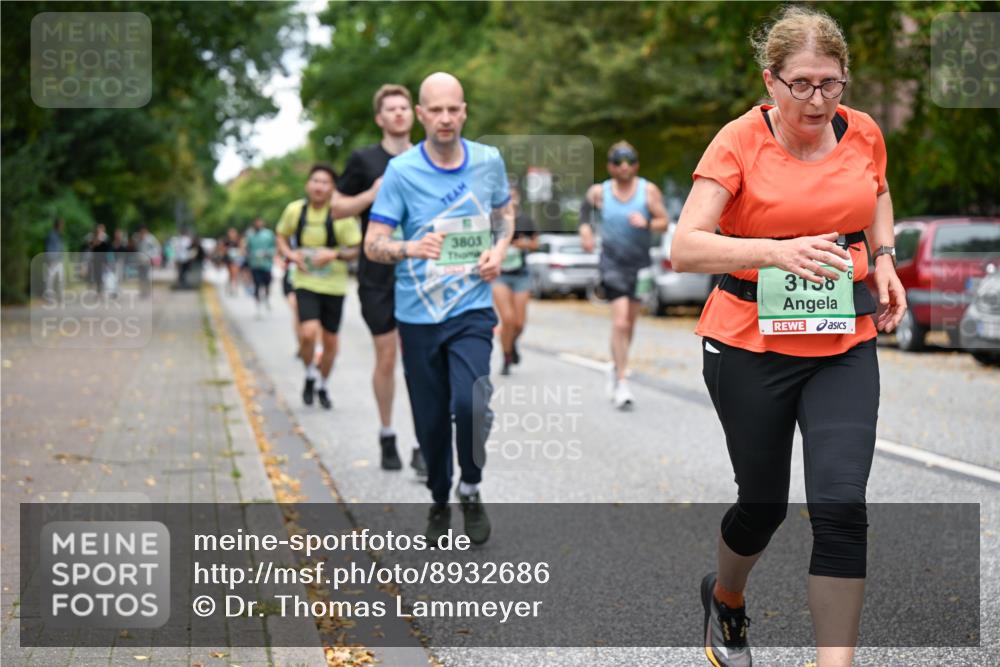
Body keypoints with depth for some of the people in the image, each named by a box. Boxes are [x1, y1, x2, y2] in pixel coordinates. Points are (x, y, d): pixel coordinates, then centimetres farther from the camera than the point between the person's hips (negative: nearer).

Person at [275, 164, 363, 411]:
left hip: (333, 285, 0)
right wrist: (290, 254, -6)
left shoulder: (342, 215, -12)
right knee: (308, 332, -21)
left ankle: (322, 386, 35)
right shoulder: (295, 210, -5)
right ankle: (310, 375, 8)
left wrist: (335, 254, -23)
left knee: (330, 340, 10)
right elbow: (281, 236, 13)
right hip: (306, 282, 0)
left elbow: (356, 250, -5)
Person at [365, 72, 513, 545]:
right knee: (430, 418, 6)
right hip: (418, 313, 0)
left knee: (470, 403, -20)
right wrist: (409, 248, -30)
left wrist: (499, 249, -1)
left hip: (472, 309, 0)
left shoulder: (489, 161, 0)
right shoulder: (401, 170, -8)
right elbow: (372, 245, -9)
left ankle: (471, 490, 6)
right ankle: (439, 502, 31)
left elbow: (504, 212, 20)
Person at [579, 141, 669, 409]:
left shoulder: (649, 191, -3)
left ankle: (617, 369, 38)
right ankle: (621, 384, -16)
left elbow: (664, 222, -6)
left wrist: (647, 223, -26)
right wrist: (585, 228, 3)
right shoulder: (599, 191, 0)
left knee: (629, 324, 13)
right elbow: (586, 207, 20)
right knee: (620, 321, -17)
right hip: (612, 263, -2)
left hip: (640, 264, 2)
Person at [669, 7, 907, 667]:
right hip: (751, 345, -2)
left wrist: (884, 257, 9)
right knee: (764, 503, 11)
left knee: (842, 502, -13)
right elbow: (685, 248, -20)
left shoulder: (864, 132, 1)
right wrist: (777, 251, -33)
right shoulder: (739, 141, -11)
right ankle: (726, 598, 45)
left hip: (844, 346, 3)